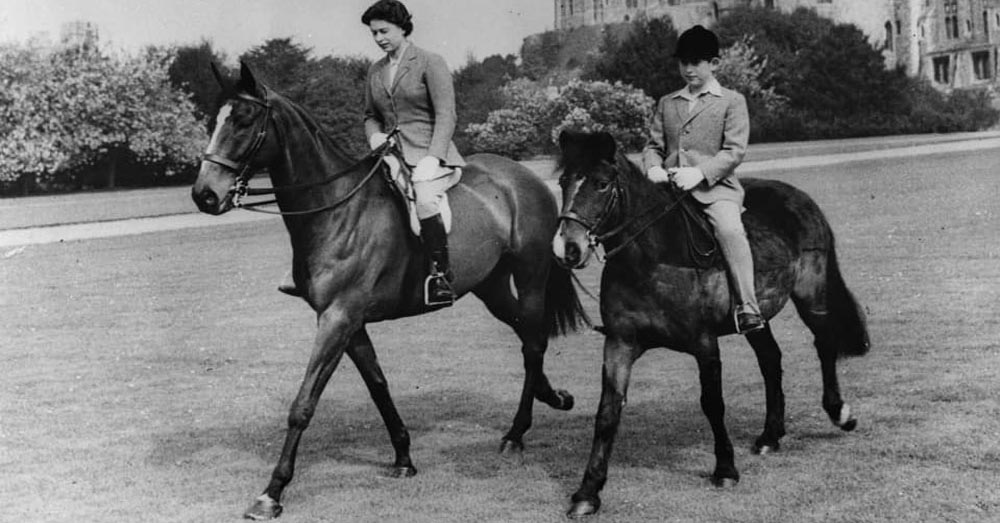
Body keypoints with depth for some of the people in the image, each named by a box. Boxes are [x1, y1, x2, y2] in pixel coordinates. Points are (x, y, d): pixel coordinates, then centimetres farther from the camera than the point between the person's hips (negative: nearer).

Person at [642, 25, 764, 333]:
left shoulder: (732, 101, 6)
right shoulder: (667, 104, 20)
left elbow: (735, 151, -4)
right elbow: (654, 145, 17)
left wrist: (701, 172, -18)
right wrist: (653, 167, -7)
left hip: (716, 186, -4)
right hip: (670, 187, 5)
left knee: (730, 229, -32)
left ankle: (748, 309, -29)